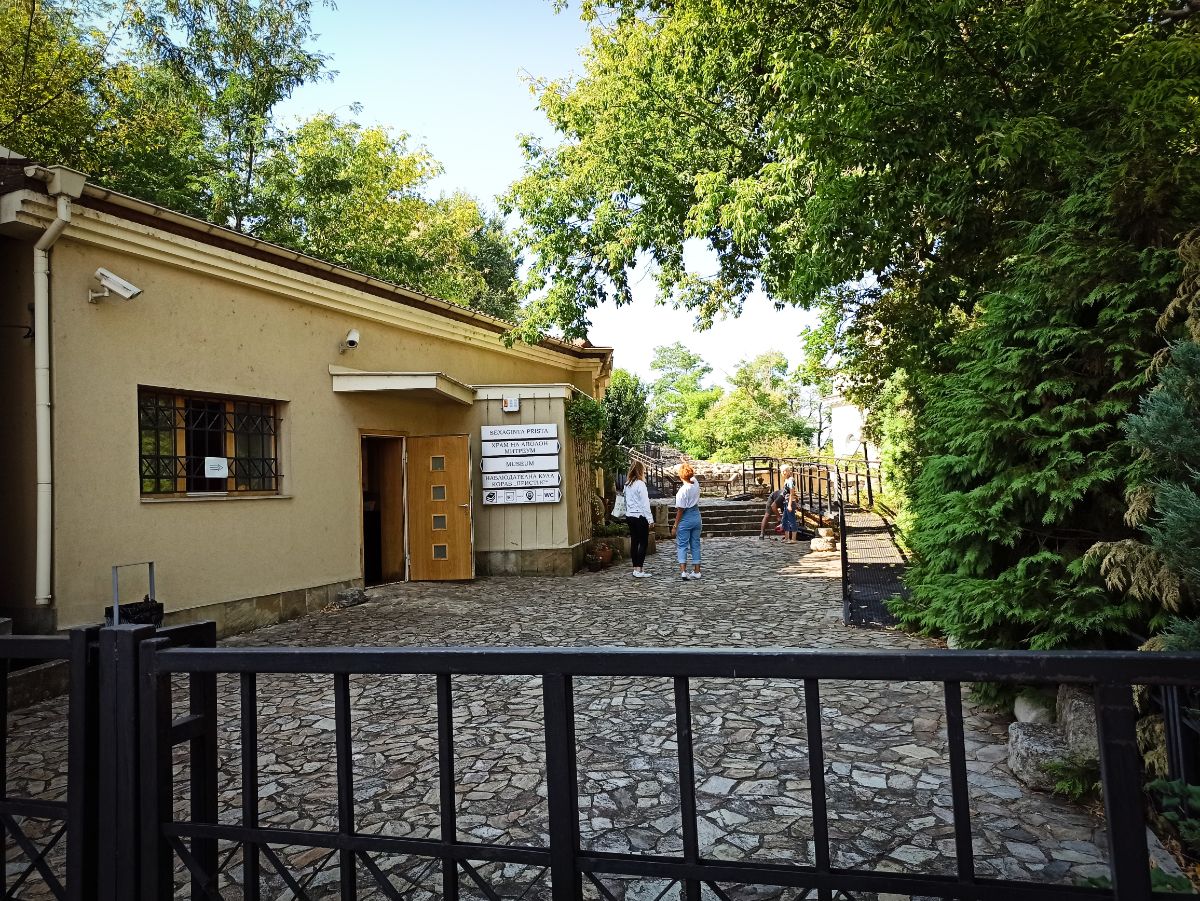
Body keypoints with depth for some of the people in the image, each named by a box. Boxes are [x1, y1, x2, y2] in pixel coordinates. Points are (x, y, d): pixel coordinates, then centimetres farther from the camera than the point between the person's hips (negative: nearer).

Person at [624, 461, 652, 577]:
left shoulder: (627, 485, 8)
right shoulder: (640, 484, -14)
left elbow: (626, 501, 11)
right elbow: (645, 503, -14)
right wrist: (650, 518, -11)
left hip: (630, 516, 8)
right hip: (640, 516, -7)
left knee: (634, 542, 11)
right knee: (643, 543, -2)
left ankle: (636, 569, 16)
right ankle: (639, 570, -5)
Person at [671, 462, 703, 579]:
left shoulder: (682, 490, -18)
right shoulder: (696, 484, -2)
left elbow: (681, 510, -16)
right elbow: (692, 476, 25)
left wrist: (675, 526, -10)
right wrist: (687, 464, 25)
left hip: (685, 519, -6)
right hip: (696, 516, 6)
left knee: (682, 545, 1)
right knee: (695, 544, 12)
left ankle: (683, 571, -9)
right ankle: (696, 571, 15)